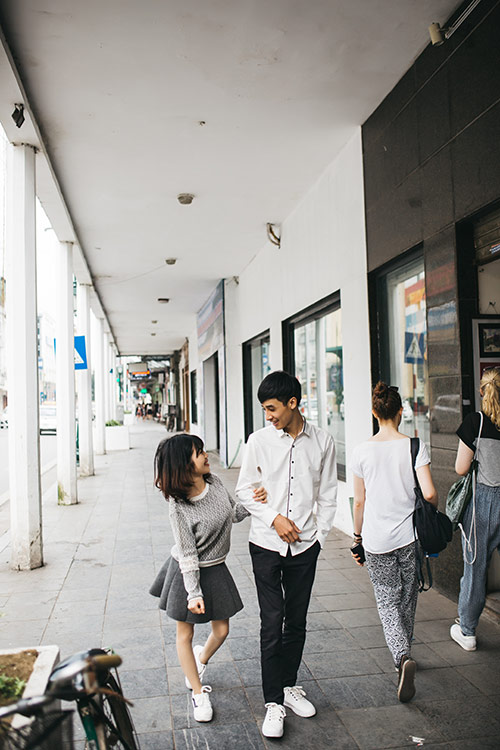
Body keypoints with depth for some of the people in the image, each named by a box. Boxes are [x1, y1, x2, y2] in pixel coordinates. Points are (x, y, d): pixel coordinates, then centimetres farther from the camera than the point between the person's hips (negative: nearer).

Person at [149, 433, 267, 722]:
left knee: (222, 630, 13)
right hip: (188, 572, -5)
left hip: (215, 569, 6)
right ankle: (198, 693, 32)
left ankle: (200, 660, 45)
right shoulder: (178, 506, -24)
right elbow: (188, 554, -20)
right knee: (185, 633, 11)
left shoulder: (215, 482, -8)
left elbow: (233, 514, 7)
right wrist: (194, 593, -18)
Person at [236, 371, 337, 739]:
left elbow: (328, 495, 5)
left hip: (305, 545, 1)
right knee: (272, 623, 1)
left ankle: (289, 685, 34)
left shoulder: (322, 442, -2)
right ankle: (274, 703, 15)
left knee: (297, 622, 14)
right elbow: (245, 490, 1)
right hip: (267, 544, -1)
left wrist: (319, 535, 0)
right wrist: (274, 518, -10)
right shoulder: (259, 440, -5)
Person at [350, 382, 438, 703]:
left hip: (376, 540, 0)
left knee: (387, 602, 9)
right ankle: (403, 654, 35)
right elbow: (429, 494, -14)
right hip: (410, 536, 1)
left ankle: (403, 656, -12)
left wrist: (358, 538, 10)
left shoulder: (362, 451, -5)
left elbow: (359, 502, -1)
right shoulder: (415, 447, -8)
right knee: (408, 598, 20)